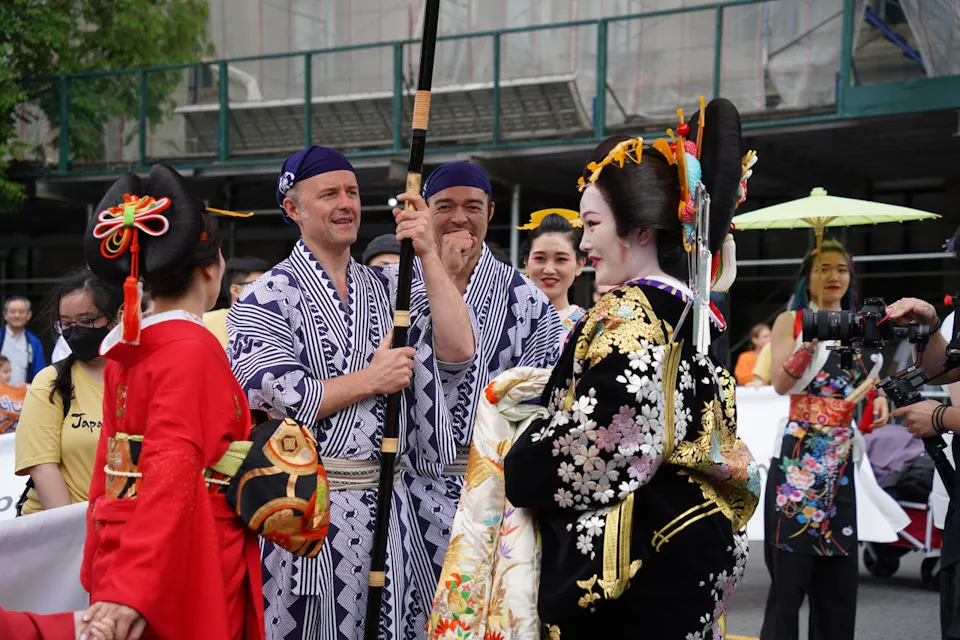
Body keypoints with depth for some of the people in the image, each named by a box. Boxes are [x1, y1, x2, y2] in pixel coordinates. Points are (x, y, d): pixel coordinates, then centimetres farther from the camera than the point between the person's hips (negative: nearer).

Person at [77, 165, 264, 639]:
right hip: (185, 562, -8)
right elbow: (172, 471, -25)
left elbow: (108, 463, 13)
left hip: (117, 548, 8)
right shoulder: (193, 350, -17)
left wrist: (104, 577, 21)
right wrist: (133, 592, -32)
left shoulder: (124, 349, 7)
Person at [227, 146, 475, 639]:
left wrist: (429, 255, -7)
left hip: (387, 504, 5)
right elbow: (271, 397, -15)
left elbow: (458, 350, -2)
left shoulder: (391, 288, 11)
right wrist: (371, 380, -9)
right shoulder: (267, 298, -4)